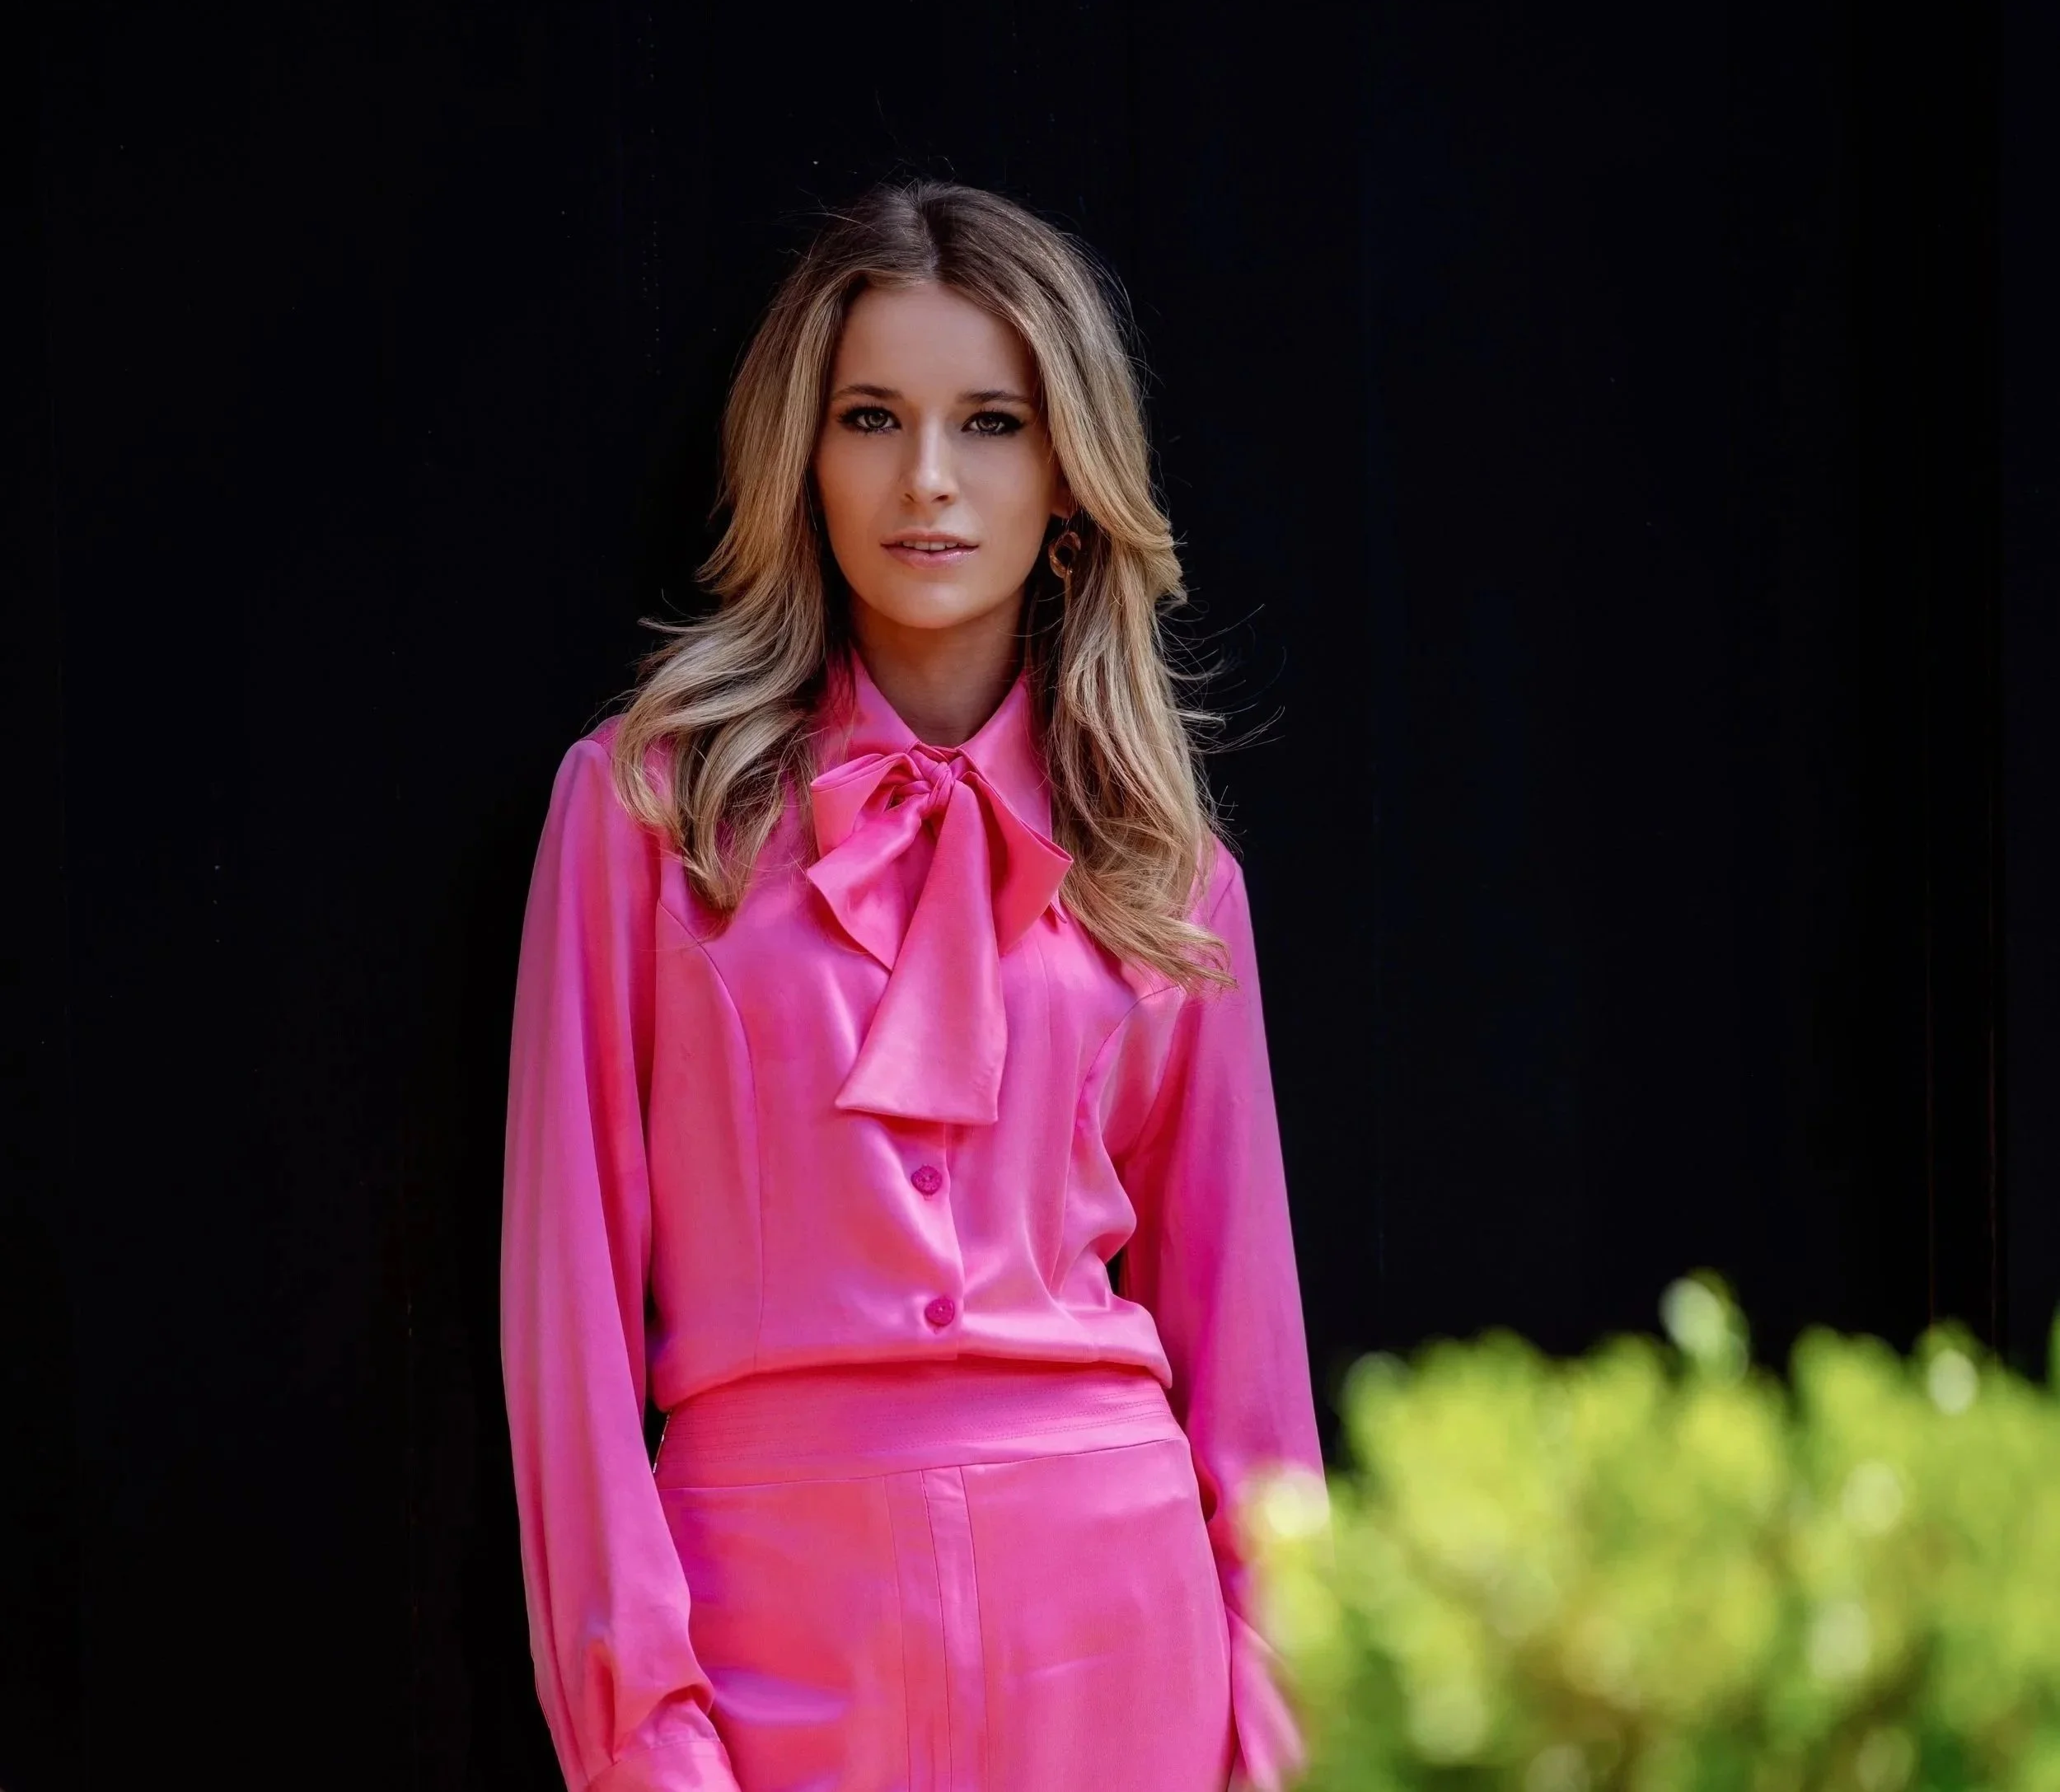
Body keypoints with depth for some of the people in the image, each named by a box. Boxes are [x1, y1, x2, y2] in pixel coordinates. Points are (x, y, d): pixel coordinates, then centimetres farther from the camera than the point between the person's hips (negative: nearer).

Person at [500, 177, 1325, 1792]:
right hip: (767, 1590, -2)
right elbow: (572, 1281, -2)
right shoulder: (649, 799, 1)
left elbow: (1231, 1308, 8)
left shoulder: (1164, 869, 7)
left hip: (1102, 1599, 2)